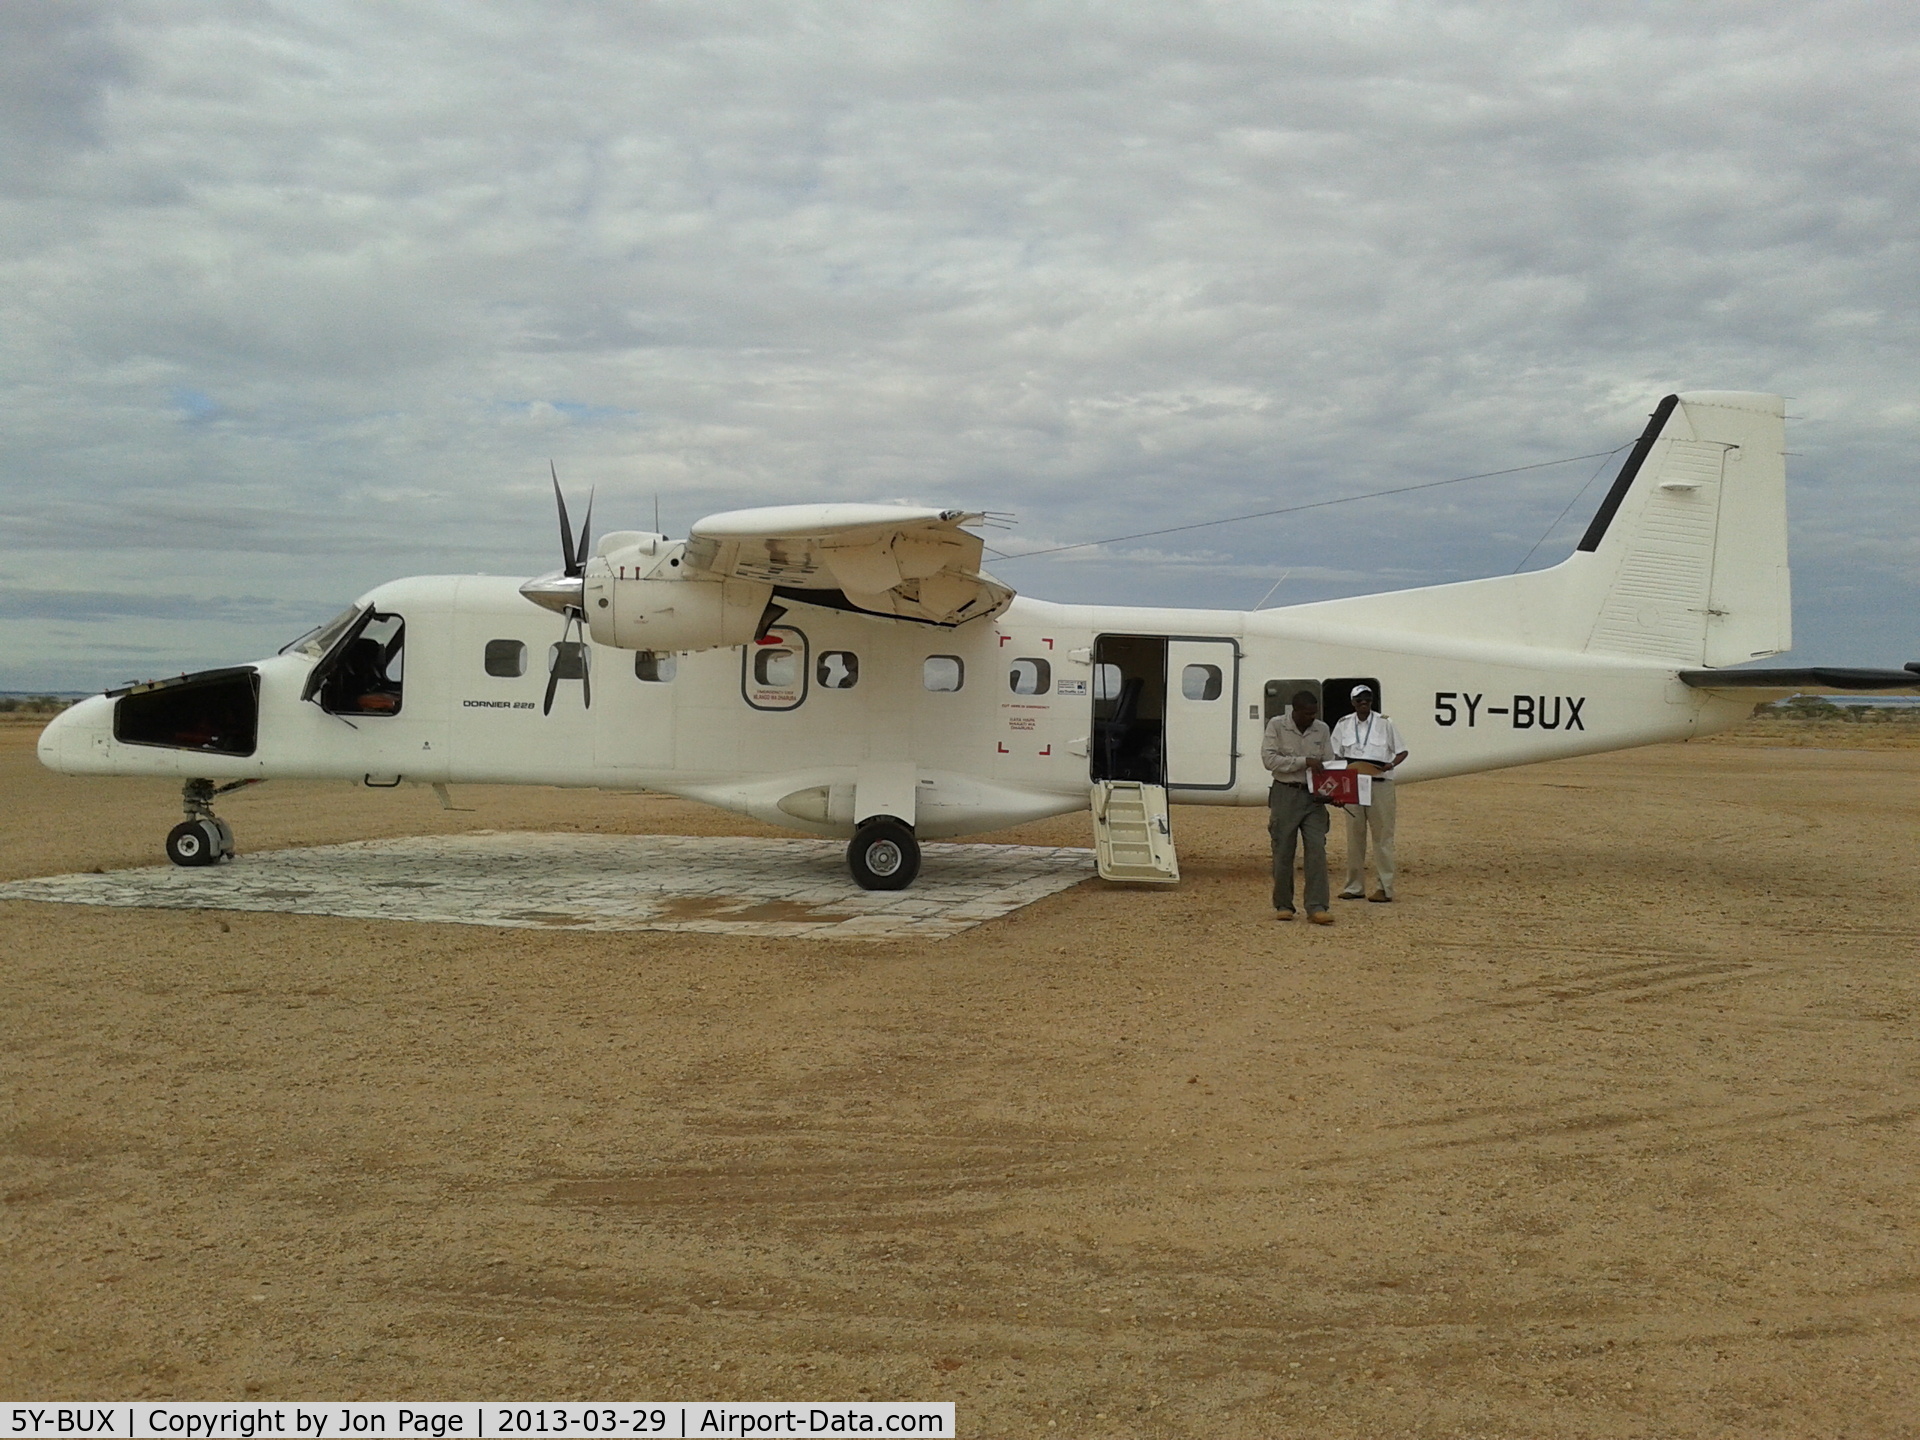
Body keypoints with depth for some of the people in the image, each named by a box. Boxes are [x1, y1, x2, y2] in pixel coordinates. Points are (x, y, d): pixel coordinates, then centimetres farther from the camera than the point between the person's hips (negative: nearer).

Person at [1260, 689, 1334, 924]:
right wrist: (1304, 762, -18)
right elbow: (1269, 759, -12)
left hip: (1313, 795, 3)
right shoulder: (1276, 726, -3)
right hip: (1285, 794, -3)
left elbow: (1328, 763, 10)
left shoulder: (1321, 729, 9)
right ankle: (1283, 905, 13)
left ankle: (1317, 907, -7)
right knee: (1283, 852, 2)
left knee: (1317, 849, -6)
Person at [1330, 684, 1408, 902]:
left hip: (1380, 784, -3)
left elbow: (1402, 751, 3)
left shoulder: (1384, 723, 0)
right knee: (1354, 835, 7)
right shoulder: (1344, 724, 7)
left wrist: (1391, 764, -17)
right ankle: (1354, 886, 14)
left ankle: (1385, 887, 3)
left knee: (1382, 835, -1)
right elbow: (1335, 755, 11)